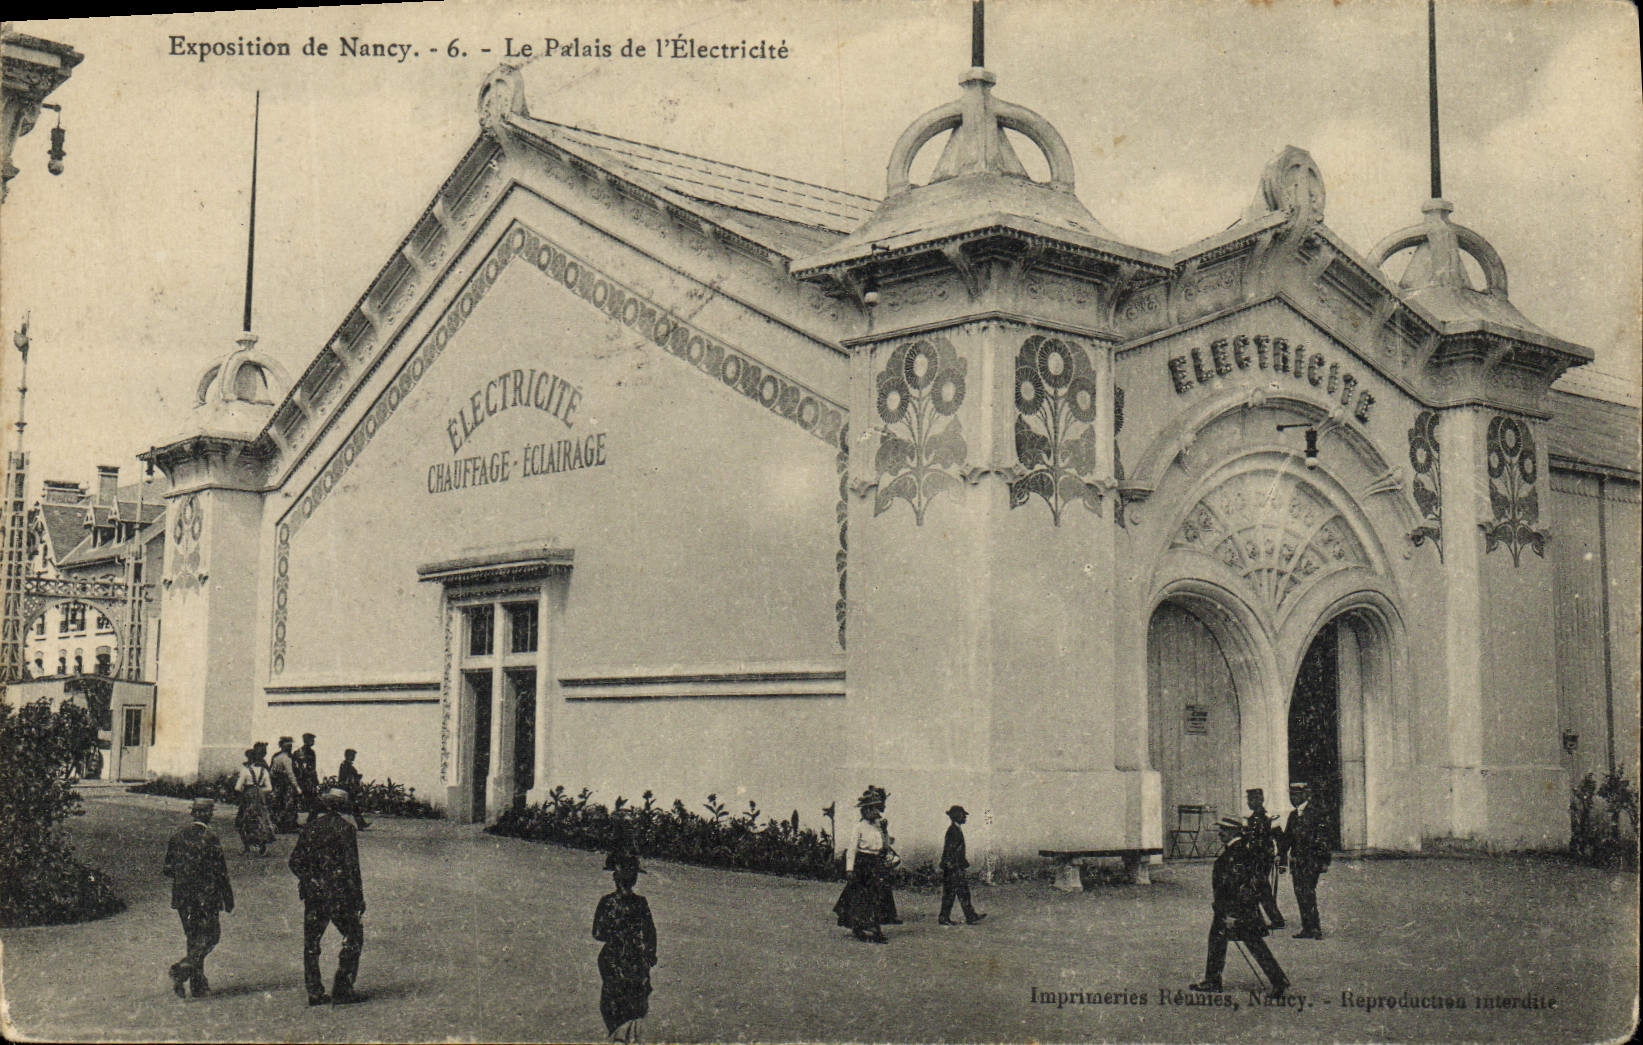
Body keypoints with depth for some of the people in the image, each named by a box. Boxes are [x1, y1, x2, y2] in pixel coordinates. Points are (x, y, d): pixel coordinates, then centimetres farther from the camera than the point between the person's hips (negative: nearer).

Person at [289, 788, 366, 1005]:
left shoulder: (310, 828, 8)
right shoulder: (344, 828, -6)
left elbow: (295, 862, 8)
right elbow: (351, 865, -11)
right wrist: (359, 897, -7)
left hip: (313, 895, 5)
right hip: (339, 895, -5)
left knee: (311, 943, 11)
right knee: (354, 938, 5)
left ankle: (315, 992, 11)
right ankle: (342, 990, -1)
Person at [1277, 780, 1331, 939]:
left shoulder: (1315, 813, -5)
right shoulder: (1293, 815, 17)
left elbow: (1324, 836, -9)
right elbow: (1286, 838, 22)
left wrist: (1324, 859, -15)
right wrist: (1282, 860, 20)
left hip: (1311, 860, -7)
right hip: (1297, 860, 7)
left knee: (1308, 893, -12)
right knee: (1300, 894, 6)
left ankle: (1315, 928, -9)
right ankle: (1307, 928, 12)